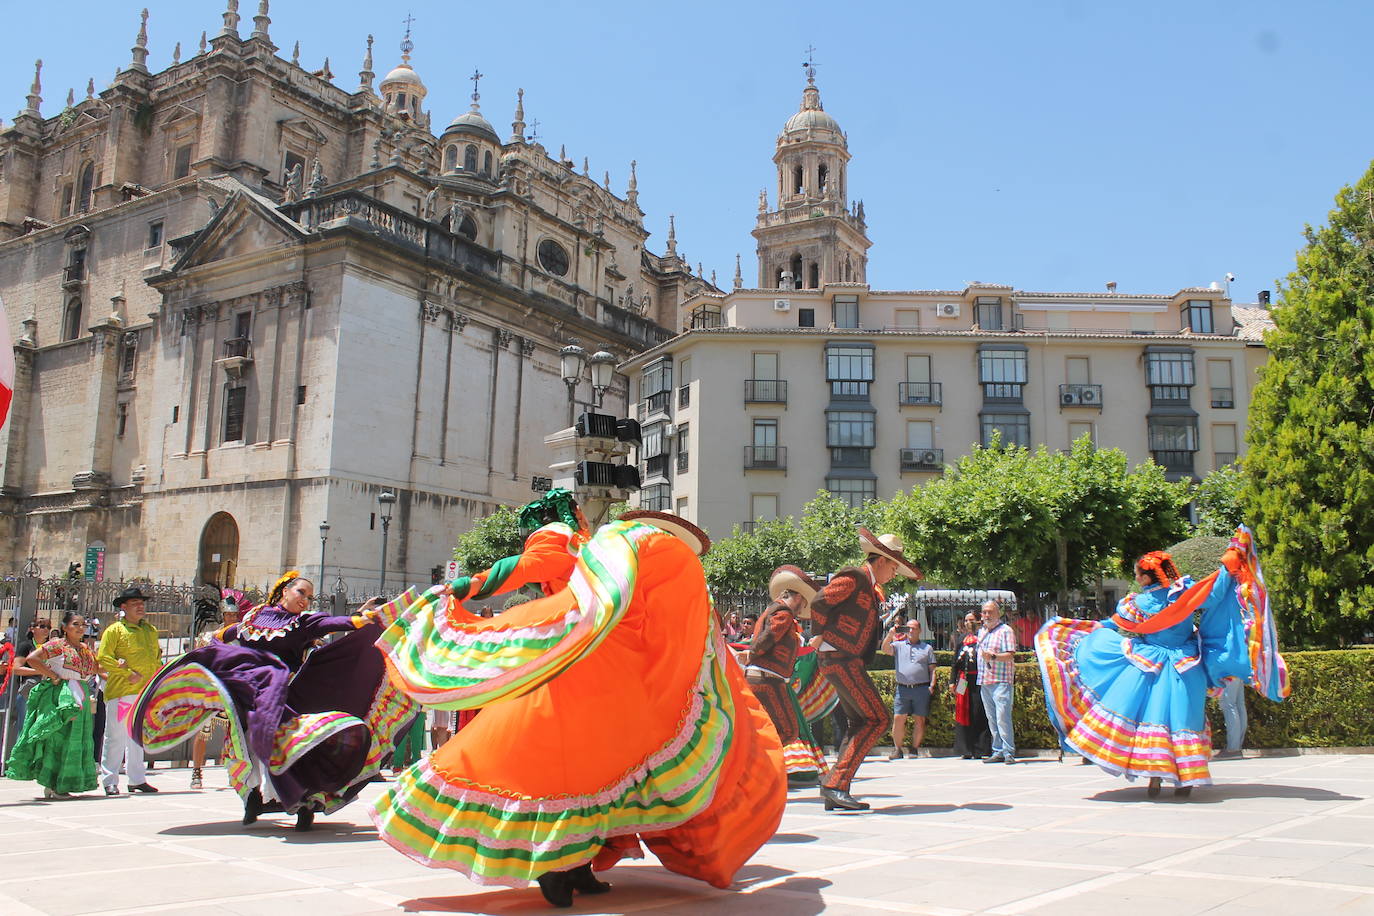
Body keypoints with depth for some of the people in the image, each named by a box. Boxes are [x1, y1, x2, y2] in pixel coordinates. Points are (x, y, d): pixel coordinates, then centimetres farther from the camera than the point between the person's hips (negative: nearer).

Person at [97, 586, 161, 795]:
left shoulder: (151, 631, 17)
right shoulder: (114, 630, -1)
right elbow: (103, 658, -9)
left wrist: (151, 675, 7)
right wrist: (128, 673, -14)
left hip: (145, 692, 5)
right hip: (120, 692, -5)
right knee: (116, 737, -4)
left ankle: (136, 779, 18)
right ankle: (110, 781, 3)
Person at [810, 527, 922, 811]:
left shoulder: (872, 588, 21)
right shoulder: (854, 577, -10)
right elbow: (819, 604, -15)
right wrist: (826, 633, -3)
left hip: (849, 662, 10)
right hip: (840, 659, -10)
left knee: (861, 723, 8)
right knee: (877, 719, -14)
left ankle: (835, 792, 6)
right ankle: (836, 783, -17)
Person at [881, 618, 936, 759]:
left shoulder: (927, 648, 13)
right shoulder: (899, 645, 15)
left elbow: (932, 669, 11)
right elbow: (885, 650, -3)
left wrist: (932, 685, -1)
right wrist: (890, 635, -15)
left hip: (922, 689, 0)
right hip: (902, 688, 1)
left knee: (920, 720, 0)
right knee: (898, 718, -6)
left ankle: (914, 749, 9)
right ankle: (897, 749, 1)